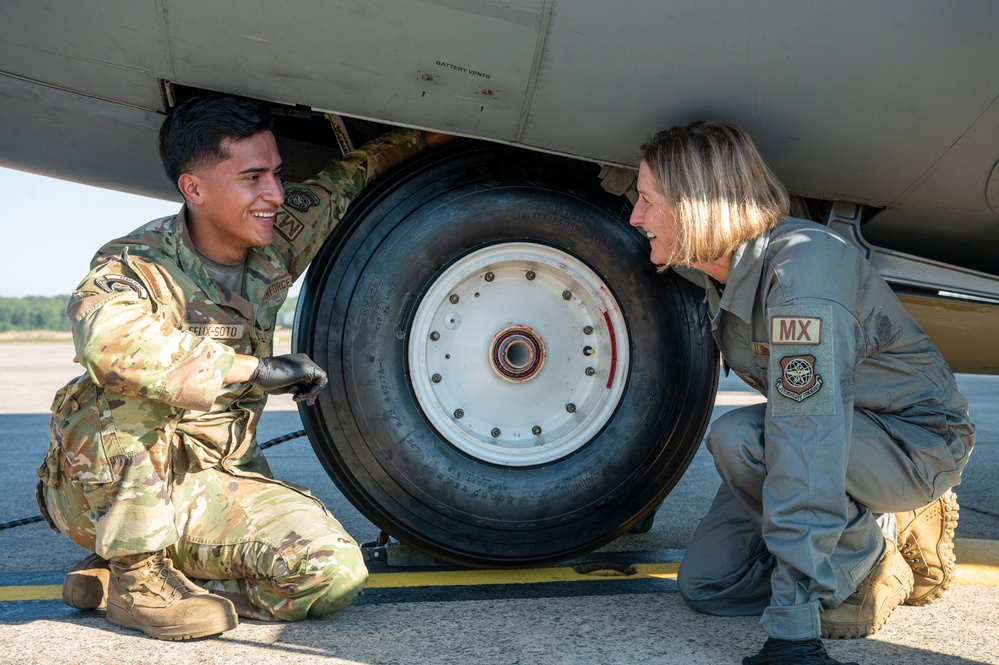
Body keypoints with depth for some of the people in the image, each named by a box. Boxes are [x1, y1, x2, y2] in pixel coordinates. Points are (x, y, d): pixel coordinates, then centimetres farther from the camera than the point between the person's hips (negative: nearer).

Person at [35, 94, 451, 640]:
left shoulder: (276, 243, -4)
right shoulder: (136, 265, -20)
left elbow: (344, 179, 15)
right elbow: (108, 338, -43)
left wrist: (426, 138, 17)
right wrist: (253, 367, -38)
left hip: (216, 482, 5)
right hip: (104, 488, -5)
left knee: (334, 574, -18)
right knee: (132, 393, -34)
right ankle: (134, 569, -18)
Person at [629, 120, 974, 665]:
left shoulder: (802, 269, -34)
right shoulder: (720, 263, -8)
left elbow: (806, 446, -41)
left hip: (917, 441, -8)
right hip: (828, 436, 8)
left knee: (739, 438, -34)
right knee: (705, 583, 0)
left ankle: (870, 552, -8)